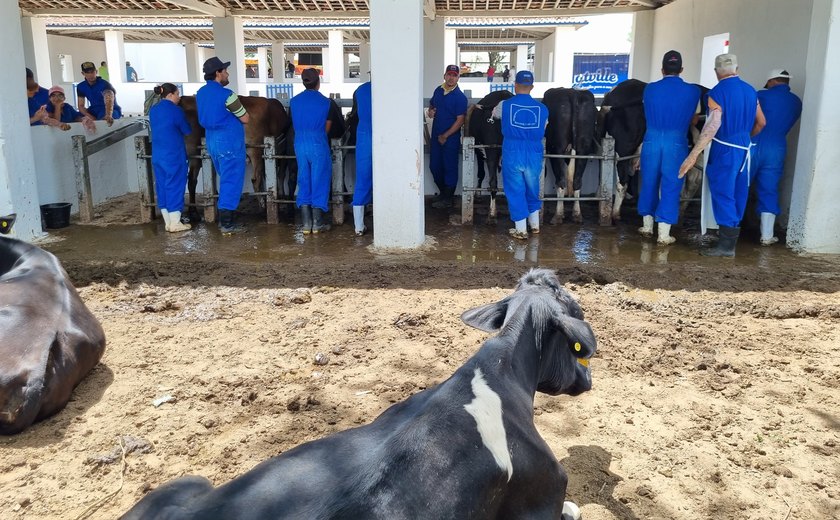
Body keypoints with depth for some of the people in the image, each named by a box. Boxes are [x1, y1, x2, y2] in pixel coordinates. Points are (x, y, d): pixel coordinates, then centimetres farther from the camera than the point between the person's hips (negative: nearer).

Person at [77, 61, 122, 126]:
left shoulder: (104, 84, -20)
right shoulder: (81, 87, -1)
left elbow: (109, 101, -39)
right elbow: (81, 106, -2)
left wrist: (108, 115, -61)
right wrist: (90, 117, -24)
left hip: (111, 111, -5)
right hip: (95, 111, 6)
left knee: (105, 118, -40)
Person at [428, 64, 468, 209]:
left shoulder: (460, 97, -13)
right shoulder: (438, 90, 7)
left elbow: (460, 120, -15)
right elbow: (431, 104, 24)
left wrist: (445, 136, -16)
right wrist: (430, 111, 0)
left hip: (451, 138, -7)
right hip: (436, 136, 7)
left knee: (450, 168, 2)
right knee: (434, 166, 11)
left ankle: (447, 199, 12)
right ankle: (444, 193, 28)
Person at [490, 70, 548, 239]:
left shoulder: (505, 105, -5)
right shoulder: (542, 108, 1)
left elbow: (494, 114, 17)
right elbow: (542, 132, 10)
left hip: (512, 155, -2)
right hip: (534, 155, 3)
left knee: (515, 190, 7)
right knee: (532, 189, 20)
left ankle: (521, 230, 11)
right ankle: (535, 224, 32)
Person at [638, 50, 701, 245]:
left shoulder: (650, 89, 2)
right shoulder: (693, 91, -1)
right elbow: (693, 119, 12)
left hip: (651, 140, 2)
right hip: (676, 143, -2)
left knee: (649, 183, 15)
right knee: (671, 187, 3)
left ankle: (647, 226, 25)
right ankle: (664, 233, 3)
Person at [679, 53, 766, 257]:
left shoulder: (717, 92, -13)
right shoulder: (750, 90, 10)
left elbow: (712, 127, -23)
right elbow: (761, 122, 17)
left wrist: (693, 155, -26)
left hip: (725, 149, -7)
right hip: (744, 149, 7)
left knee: (722, 193, -4)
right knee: (738, 193, 14)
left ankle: (727, 244, -5)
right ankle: (733, 232, 24)